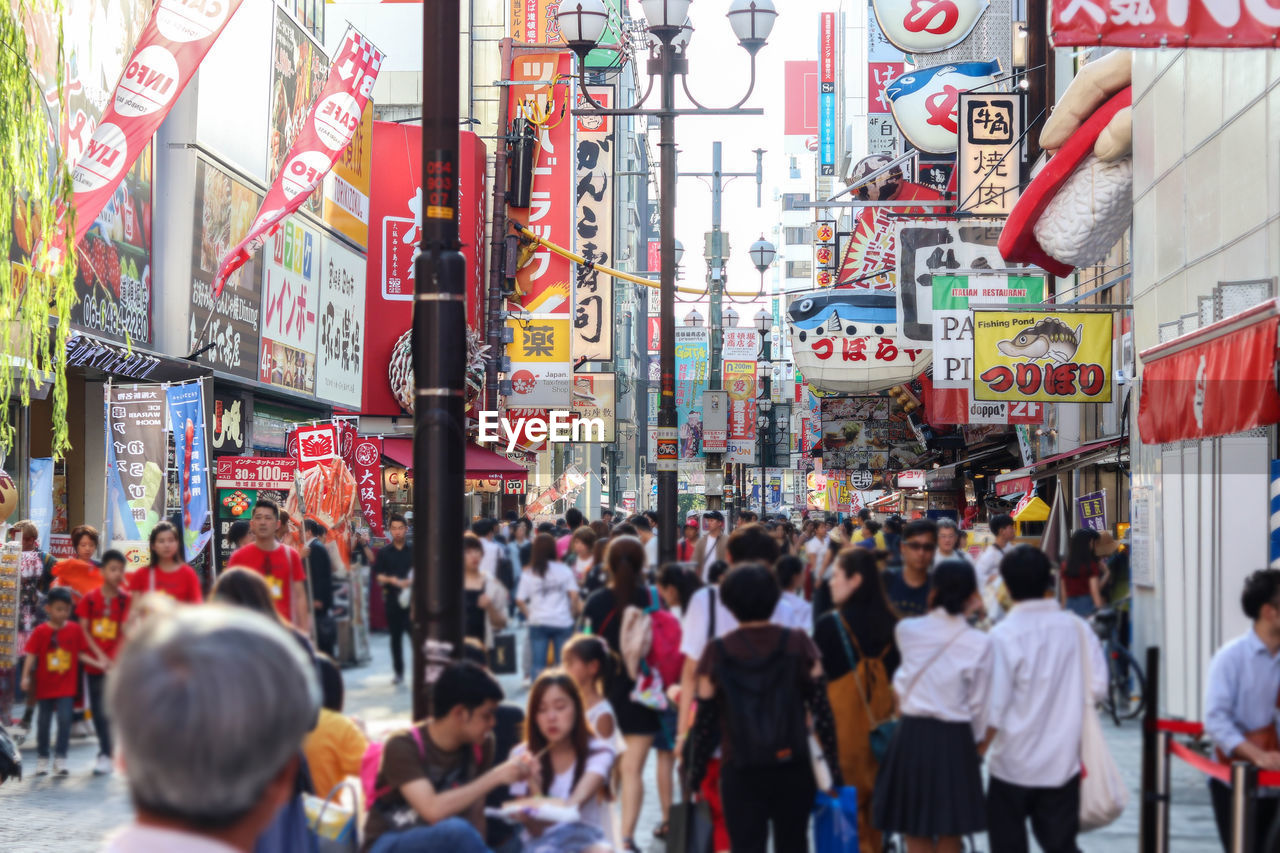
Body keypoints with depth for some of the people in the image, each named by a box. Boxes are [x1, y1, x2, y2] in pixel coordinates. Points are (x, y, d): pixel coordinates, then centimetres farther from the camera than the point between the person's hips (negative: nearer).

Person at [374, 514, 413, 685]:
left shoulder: (413, 551, 4)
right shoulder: (383, 552, 5)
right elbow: (377, 575, 1)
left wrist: (412, 581, -15)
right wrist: (392, 580, -17)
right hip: (392, 598, 1)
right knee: (395, 636, 7)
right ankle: (399, 672, 16)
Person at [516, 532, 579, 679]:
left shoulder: (528, 574, 0)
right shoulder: (564, 570, -1)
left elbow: (520, 601, -5)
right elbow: (574, 595, -8)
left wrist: (529, 615, 8)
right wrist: (572, 612, 4)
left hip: (538, 623, 0)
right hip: (562, 622, 0)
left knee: (538, 663, 3)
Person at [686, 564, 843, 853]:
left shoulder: (717, 653, -5)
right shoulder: (798, 645, -2)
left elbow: (705, 721, -4)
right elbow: (822, 712, -3)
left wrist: (695, 774, 5)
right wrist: (834, 769, 3)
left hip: (740, 774, -1)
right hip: (792, 768, 1)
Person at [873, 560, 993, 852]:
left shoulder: (906, 630, -5)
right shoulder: (980, 643, -11)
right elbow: (979, 703, -4)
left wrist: (961, 615, 18)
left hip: (912, 733, 2)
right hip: (955, 738, -1)